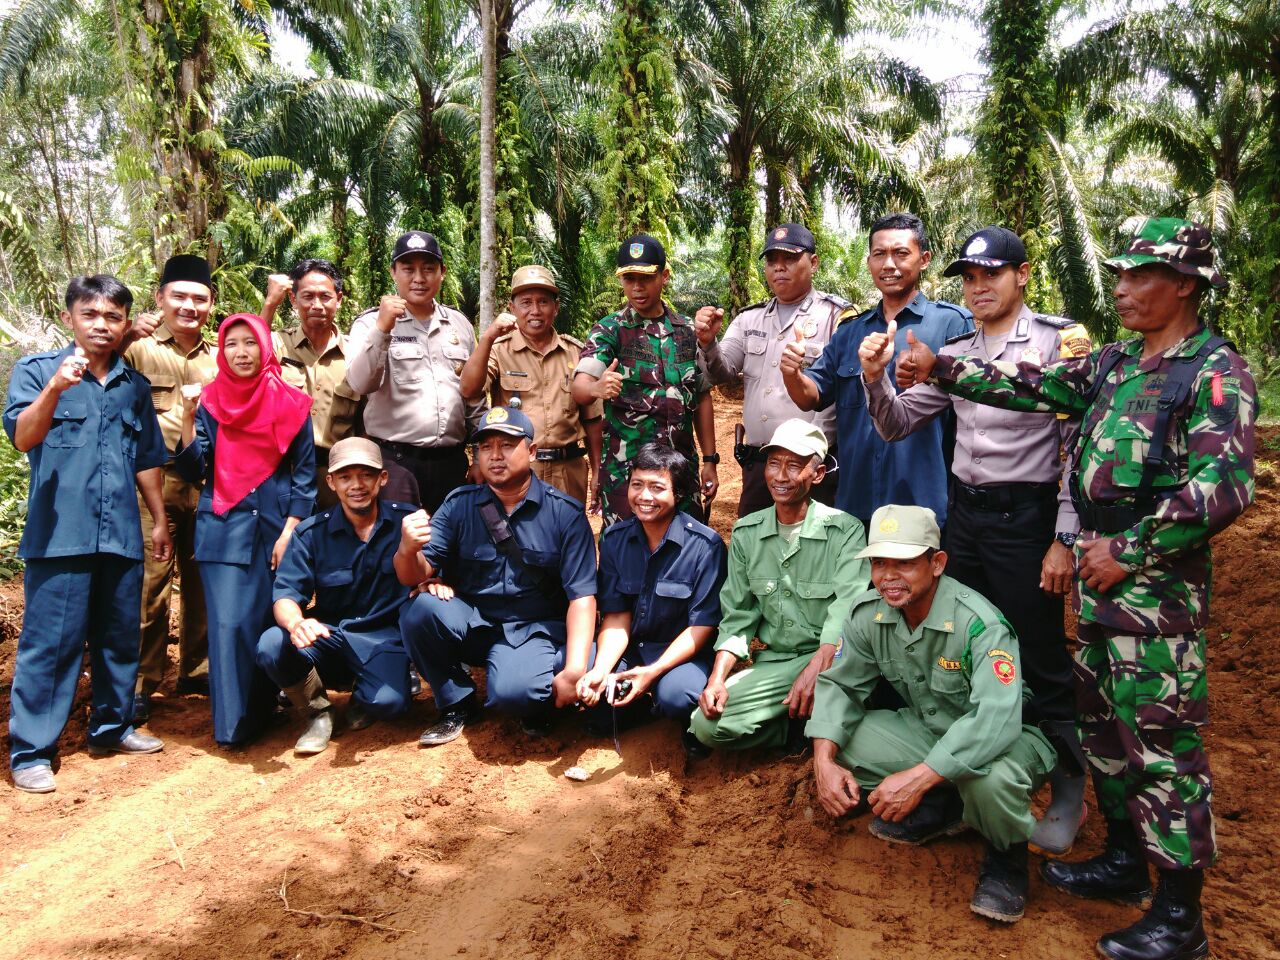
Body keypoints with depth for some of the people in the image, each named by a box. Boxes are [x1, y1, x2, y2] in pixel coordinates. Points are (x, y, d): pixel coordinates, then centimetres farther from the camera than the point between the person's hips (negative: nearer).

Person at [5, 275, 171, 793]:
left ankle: (111, 727, 27)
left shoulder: (135, 385, 12)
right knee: (49, 643, -1)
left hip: (122, 535, 4)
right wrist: (54, 390, -30)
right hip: (59, 534, -4)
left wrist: (160, 521, 18)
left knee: (120, 638, 12)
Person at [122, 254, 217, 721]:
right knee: (150, 582, -4)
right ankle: (142, 683, 7)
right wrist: (126, 336, -23)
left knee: (203, 579, 10)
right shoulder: (139, 349, 4)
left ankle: (197, 670, 23)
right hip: (153, 481, -4)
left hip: (209, 483, 4)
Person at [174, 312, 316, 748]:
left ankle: (263, 710, 21)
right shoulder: (211, 402, 4)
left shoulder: (290, 404, 2)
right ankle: (232, 723, 4)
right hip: (223, 529, 0)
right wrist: (188, 418, -13)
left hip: (275, 528, 0)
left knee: (270, 620, 4)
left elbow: (304, 473, 2)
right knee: (229, 623, -5)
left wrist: (290, 532, -5)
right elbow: (194, 471, -1)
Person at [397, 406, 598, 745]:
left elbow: (581, 597, -10)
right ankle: (457, 704, -1)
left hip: (533, 628, -3)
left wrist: (575, 670, -21)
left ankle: (538, 702, 7)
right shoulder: (459, 504, 0)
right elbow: (416, 575, -6)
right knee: (420, 609, -26)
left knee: (511, 691, -33)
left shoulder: (565, 513, -7)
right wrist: (407, 550, -31)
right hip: (470, 622, 3)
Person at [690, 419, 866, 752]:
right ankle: (803, 724, 1)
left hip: (831, 658, -3)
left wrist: (817, 668, -35)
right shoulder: (746, 533, 7)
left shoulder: (845, 530, -6)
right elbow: (738, 615, 7)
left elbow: (849, 605, -19)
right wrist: (717, 679, -8)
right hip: (773, 663, 3)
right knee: (707, 724, -17)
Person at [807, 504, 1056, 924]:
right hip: (929, 729, 6)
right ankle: (941, 808, 5)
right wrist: (824, 762, -19)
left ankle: (1007, 855, -2)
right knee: (839, 737, -14)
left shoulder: (978, 622, -30)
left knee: (989, 780, -40)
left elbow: (996, 720, -40)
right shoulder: (869, 613, -11)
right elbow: (838, 685, -3)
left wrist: (917, 778, -44)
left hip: (1004, 738, -6)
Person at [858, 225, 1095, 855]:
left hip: (1027, 517, -5)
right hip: (964, 513, 6)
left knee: (1041, 662, 3)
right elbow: (897, 425, 10)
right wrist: (875, 379, -9)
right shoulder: (955, 353, 10)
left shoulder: (1060, 342, -6)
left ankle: (1068, 794, 22)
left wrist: (1065, 539, -14)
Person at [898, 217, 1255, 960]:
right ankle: (1124, 861, 34)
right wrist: (942, 369, 8)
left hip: (1159, 584, -8)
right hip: (1102, 571, 8)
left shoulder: (1216, 372, -11)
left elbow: (1224, 487, -20)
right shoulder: (1115, 363, 12)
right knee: (1103, 719, 17)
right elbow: (1031, 387, 15)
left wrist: (1128, 550, -17)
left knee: (1161, 740, -2)